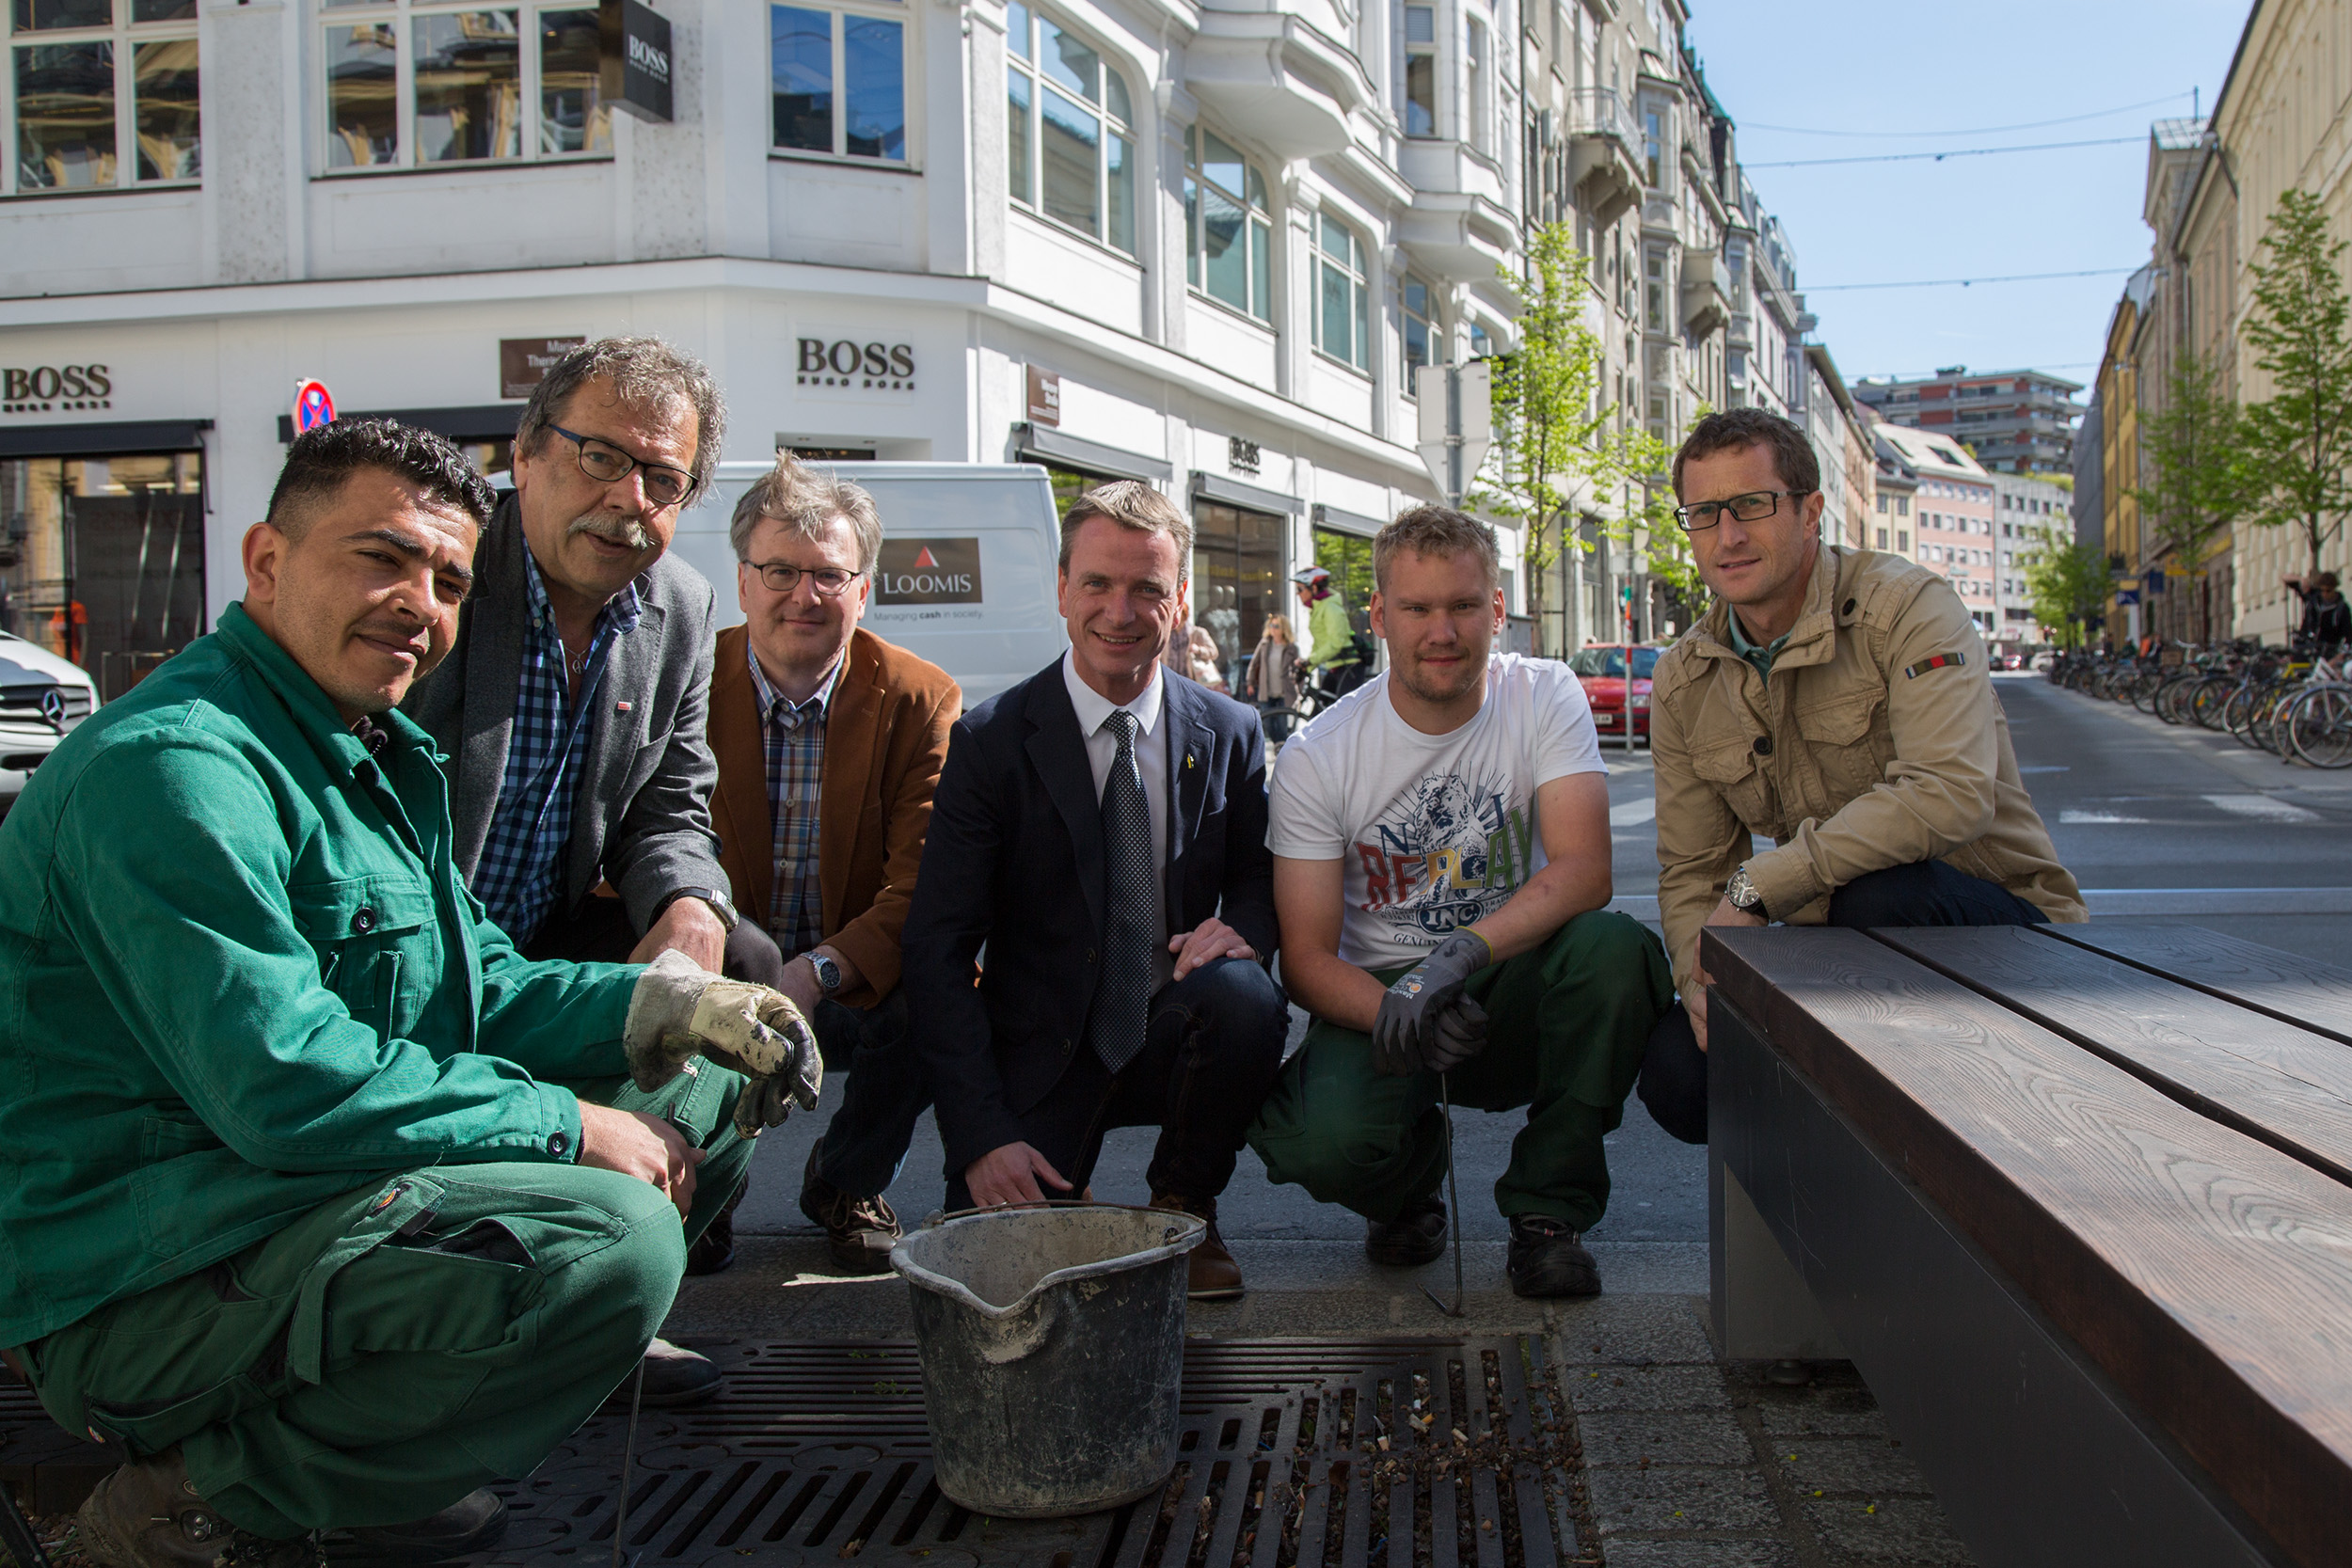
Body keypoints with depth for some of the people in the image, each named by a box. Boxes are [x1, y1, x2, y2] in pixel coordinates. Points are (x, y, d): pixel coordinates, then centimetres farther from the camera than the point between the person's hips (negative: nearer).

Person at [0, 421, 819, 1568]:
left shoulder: (378, 756, 14)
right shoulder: (173, 765, -19)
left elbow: (478, 986, 17)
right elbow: (287, 1087, -27)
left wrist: (657, 1003, -2)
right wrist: (565, 1127, -18)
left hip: (313, 1196, 10)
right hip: (143, 1287, -10)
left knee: (705, 1096, 12)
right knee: (611, 1239, -32)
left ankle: (375, 1410, 9)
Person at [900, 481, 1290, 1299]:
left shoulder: (1230, 733, 1)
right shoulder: (991, 740, -7)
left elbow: (1260, 880, 13)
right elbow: (937, 949, -9)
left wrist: (1241, 930, -15)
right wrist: (983, 1135, -19)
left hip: (1175, 1039, 2)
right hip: (1039, 1055, -2)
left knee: (1244, 993, -30)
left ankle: (1184, 1208, -4)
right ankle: (1056, 1196, 16)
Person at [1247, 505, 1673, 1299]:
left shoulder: (1544, 697, -6)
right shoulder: (1317, 756, -8)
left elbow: (1584, 870, -19)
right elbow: (1306, 958, -9)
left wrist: (1461, 954, -36)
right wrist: (1394, 1010, -31)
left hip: (1513, 994, 1)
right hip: (1379, 995, -1)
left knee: (1614, 948, -32)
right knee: (1322, 1139, -32)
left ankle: (1547, 1210, -10)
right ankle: (1409, 1186, 10)